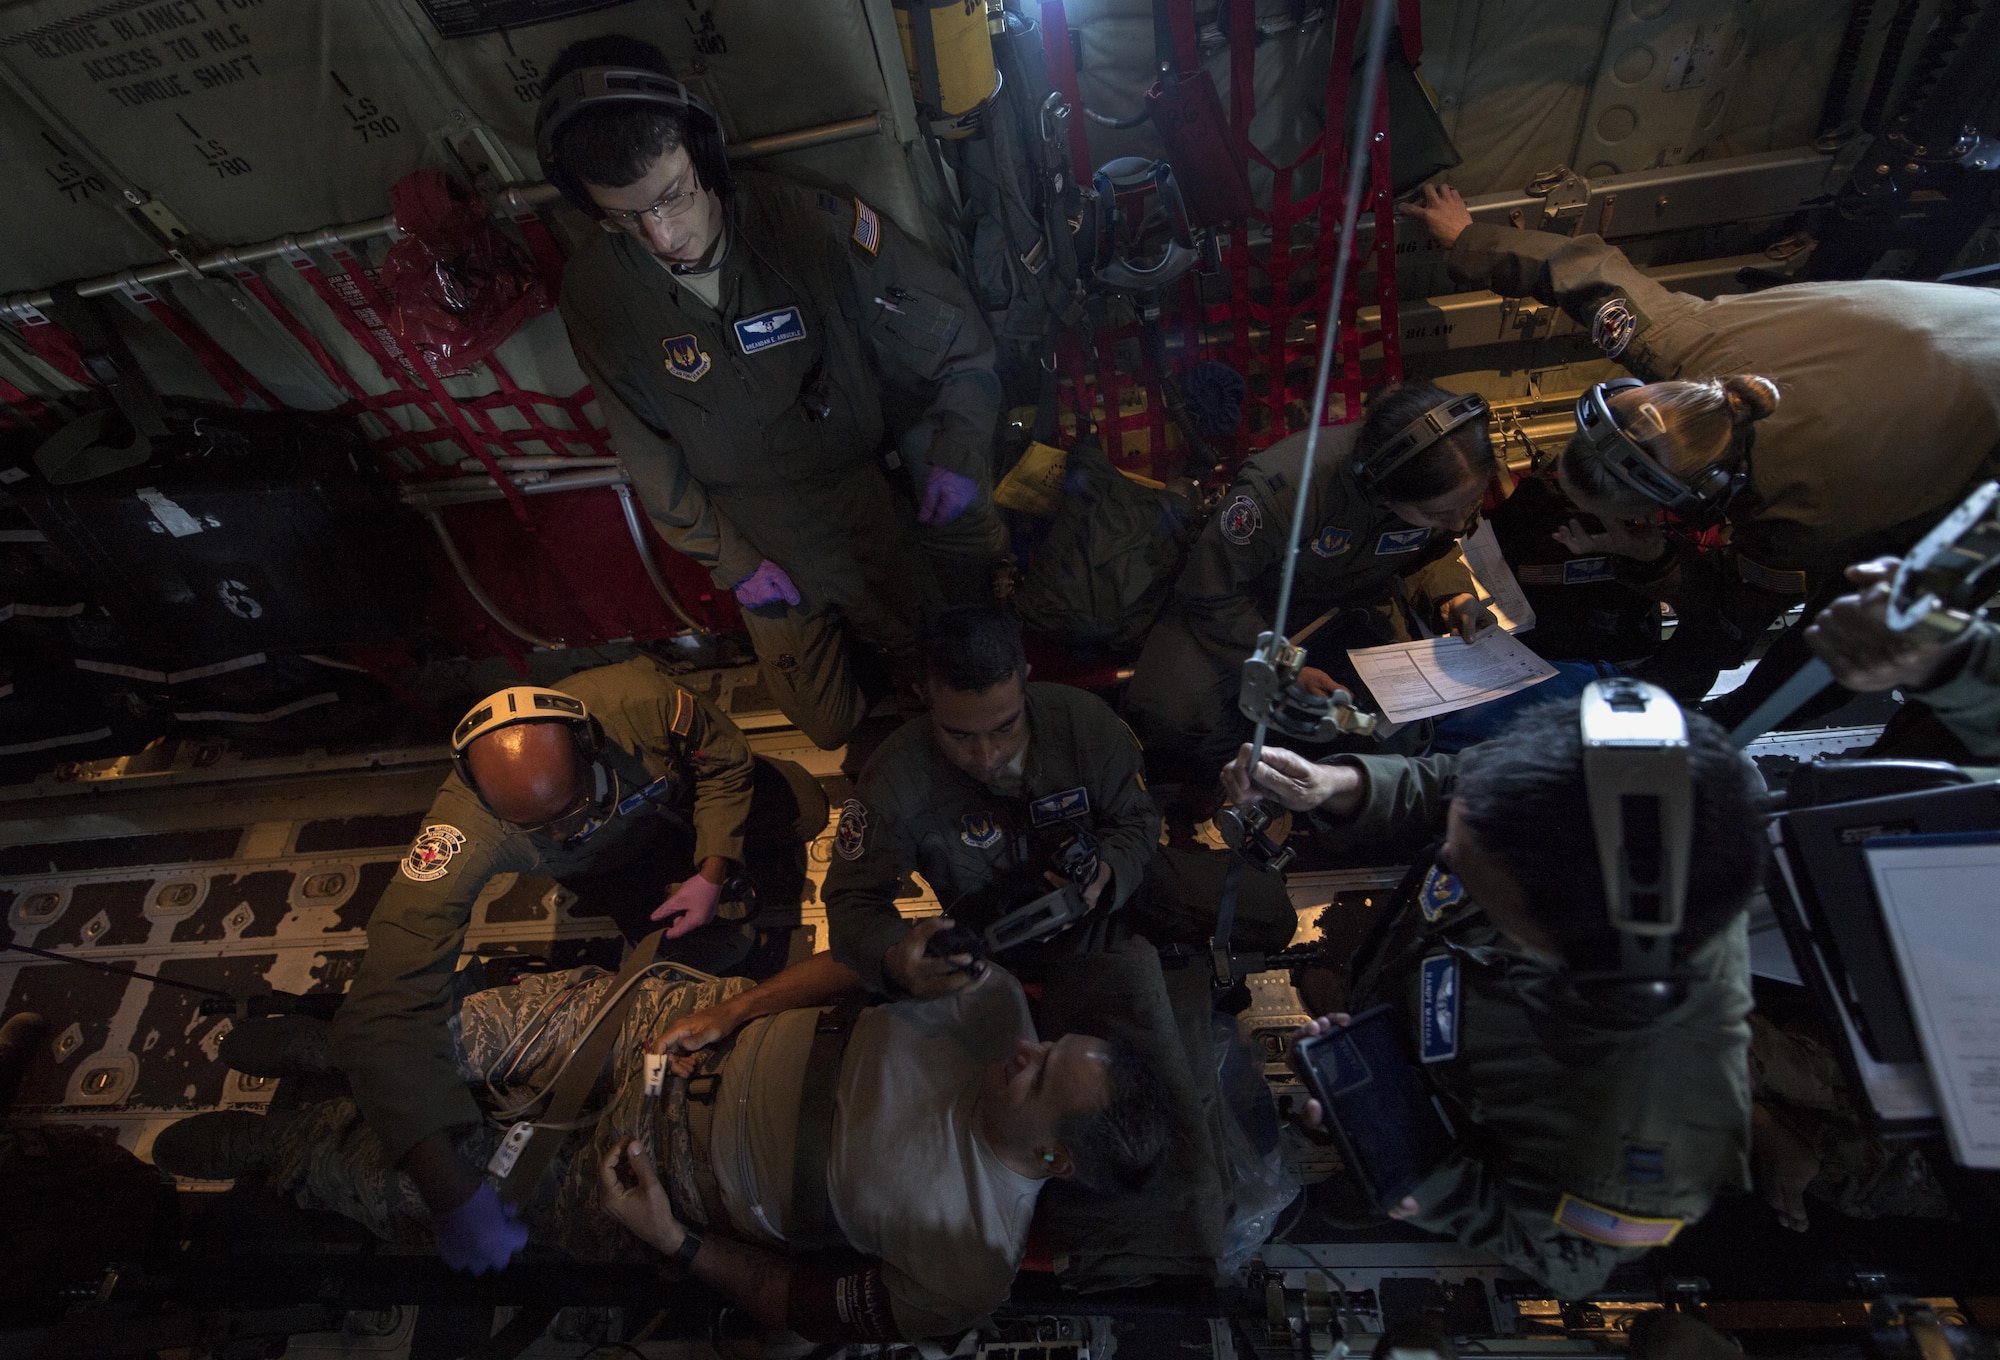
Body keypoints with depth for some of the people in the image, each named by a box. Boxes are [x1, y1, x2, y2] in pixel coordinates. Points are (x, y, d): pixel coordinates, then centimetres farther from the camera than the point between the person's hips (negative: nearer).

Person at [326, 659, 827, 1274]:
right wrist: (459, 1198, -48)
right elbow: (386, 1010, -45)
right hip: (604, 864, -1)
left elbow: (726, 763, -20)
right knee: (715, 948, -11)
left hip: (680, 801, 1)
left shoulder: (639, 700, -43)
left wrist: (711, 877, -22)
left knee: (801, 813, -12)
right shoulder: (464, 832, -44)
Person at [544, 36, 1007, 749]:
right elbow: (649, 454, -2)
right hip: (765, 543, 2)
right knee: (827, 724, 13)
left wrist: (958, 452, -22)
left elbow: (958, 340, -10)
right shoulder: (596, 294, -13)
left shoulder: (816, 224, -21)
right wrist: (730, 561, -3)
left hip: (873, 495, -1)